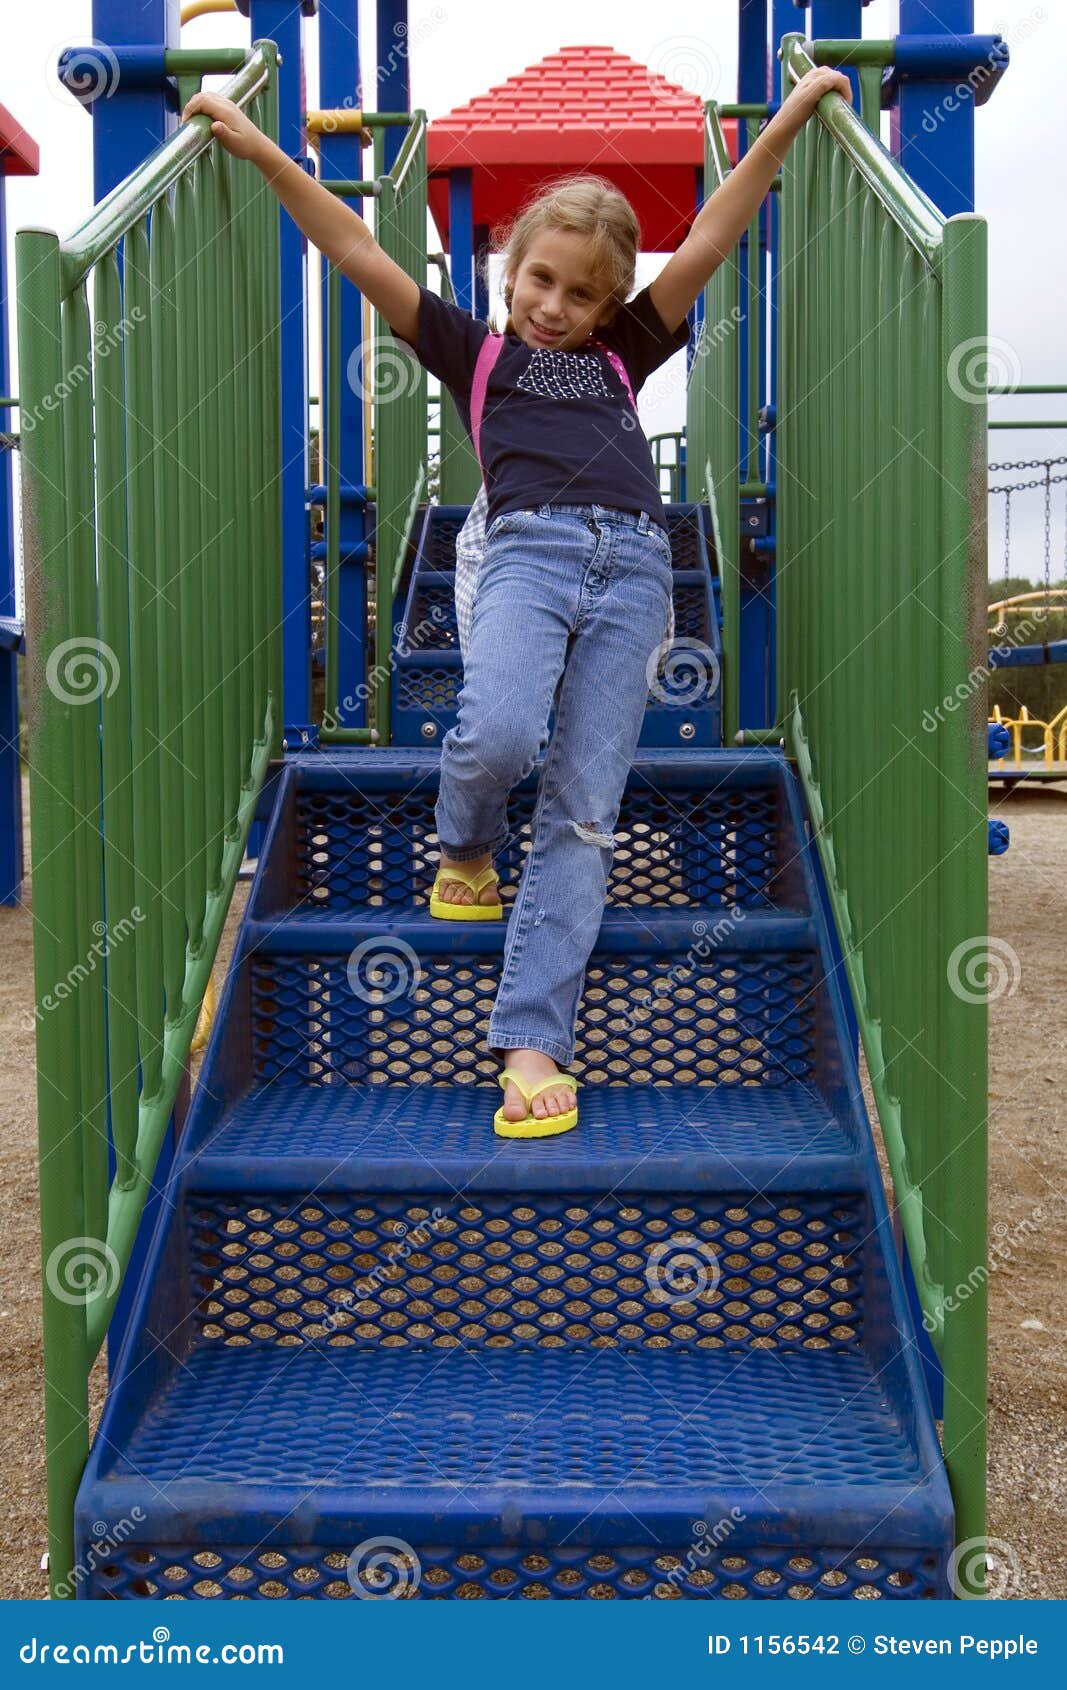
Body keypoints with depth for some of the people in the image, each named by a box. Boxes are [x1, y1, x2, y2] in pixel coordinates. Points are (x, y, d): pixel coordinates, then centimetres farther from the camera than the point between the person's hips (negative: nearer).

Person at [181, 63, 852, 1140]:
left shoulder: (623, 356, 28)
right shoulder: (473, 352, 22)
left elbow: (707, 245, 23)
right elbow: (360, 259, 16)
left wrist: (788, 120, 20)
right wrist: (263, 154, 10)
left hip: (634, 567, 2)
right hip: (528, 552, -2)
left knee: (583, 809, -9)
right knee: (497, 734, -30)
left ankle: (532, 1040, -11)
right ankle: (466, 848, 7)